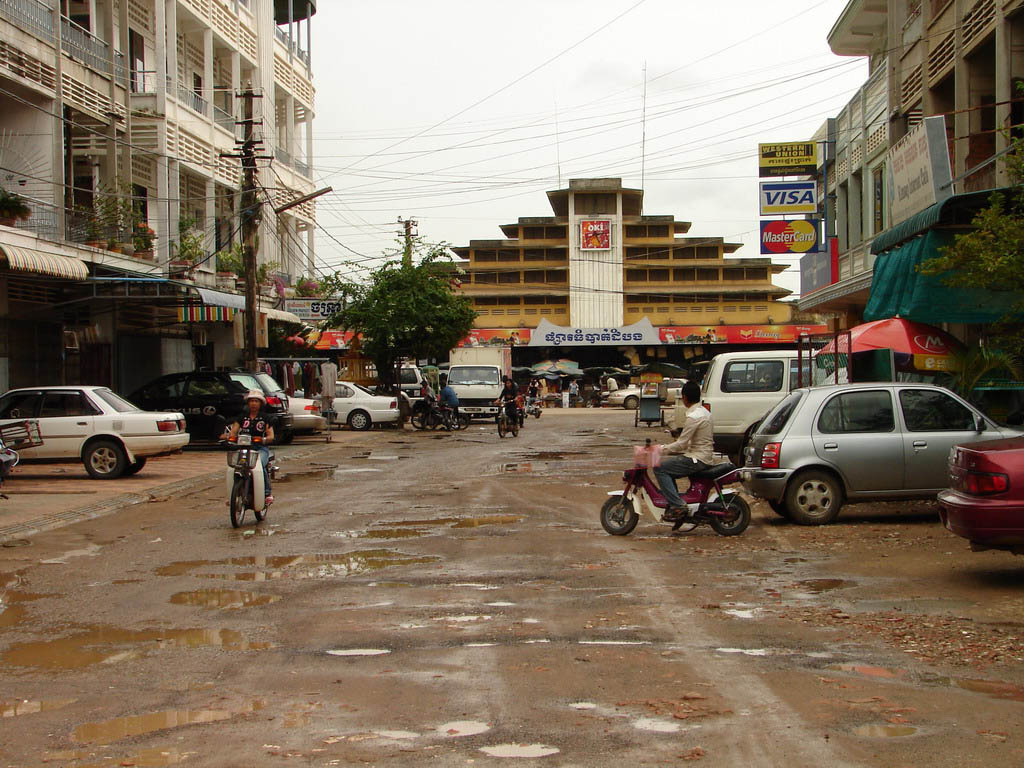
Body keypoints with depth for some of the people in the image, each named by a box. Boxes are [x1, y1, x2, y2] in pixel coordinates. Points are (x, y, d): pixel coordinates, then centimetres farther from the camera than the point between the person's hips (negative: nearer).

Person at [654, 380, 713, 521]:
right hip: (705, 456, 10)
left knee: (660, 468, -14)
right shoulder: (704, 412, 12)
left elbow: (682, 444, -19)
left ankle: (677, 506, -19)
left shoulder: (693, 417, -19)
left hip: (697, 459, -10)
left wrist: (660, 450, -11)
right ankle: (673, 501, 18)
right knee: (668, 465, 21)